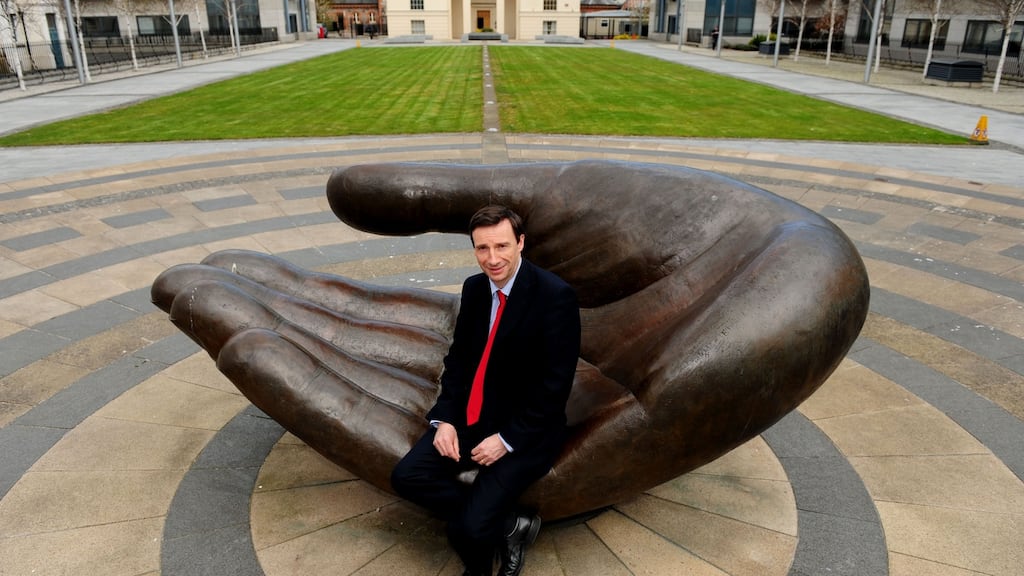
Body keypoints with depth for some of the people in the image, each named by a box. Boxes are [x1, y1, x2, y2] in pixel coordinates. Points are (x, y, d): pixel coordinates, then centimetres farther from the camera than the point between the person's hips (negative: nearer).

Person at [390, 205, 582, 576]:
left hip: (525, 429, -6)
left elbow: (555, 384, -17)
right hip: (470, 417, 7)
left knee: (469, 528, -20)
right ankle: (508, 523, 1)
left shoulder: (555, 296, -18)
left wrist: (507, 439, -18)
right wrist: (445, 418, -4)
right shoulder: (474, 287, 2)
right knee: (406, 477, -10)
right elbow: (458, 358, 9)